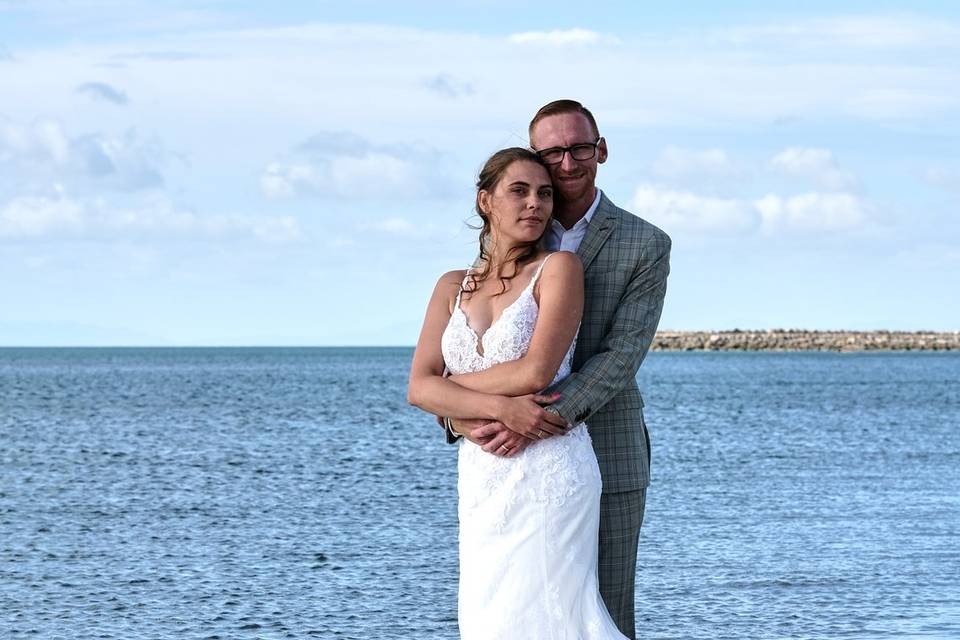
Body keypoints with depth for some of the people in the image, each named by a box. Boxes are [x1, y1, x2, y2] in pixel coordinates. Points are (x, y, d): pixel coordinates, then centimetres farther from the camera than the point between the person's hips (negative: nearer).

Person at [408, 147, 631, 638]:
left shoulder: (559, 268, -3)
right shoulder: (452, 287, 11)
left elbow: (536, 372, -14)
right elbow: (419, 389, 0)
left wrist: (450, 388, -1)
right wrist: (499, 407, -16)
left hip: (548, 474, -5)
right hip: (480, 483, 5)